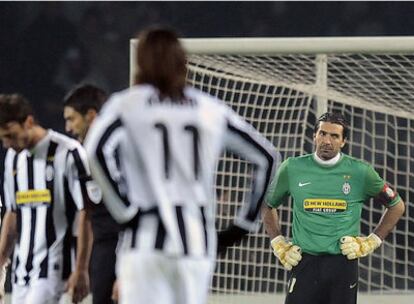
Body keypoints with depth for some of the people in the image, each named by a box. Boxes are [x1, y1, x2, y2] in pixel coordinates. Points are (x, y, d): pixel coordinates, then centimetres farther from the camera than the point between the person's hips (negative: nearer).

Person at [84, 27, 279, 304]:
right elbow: (267, 157, 13)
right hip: (199, 242, 3)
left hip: (148, 241, -3)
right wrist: (244, 223, 14)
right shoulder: (211, 109, 11)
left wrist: (124, 209, -9)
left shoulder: (126, 104, 4)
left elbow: (99, 150, -15)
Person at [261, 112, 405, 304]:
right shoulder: (292, 168, 5)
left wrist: (371, 242, 8)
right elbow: (267, 205, 23)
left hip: (343, 264, -1)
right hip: (304, 264, 1)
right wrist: (279, 245, 14)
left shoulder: (360, 172, 2)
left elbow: (397, 206, 15)